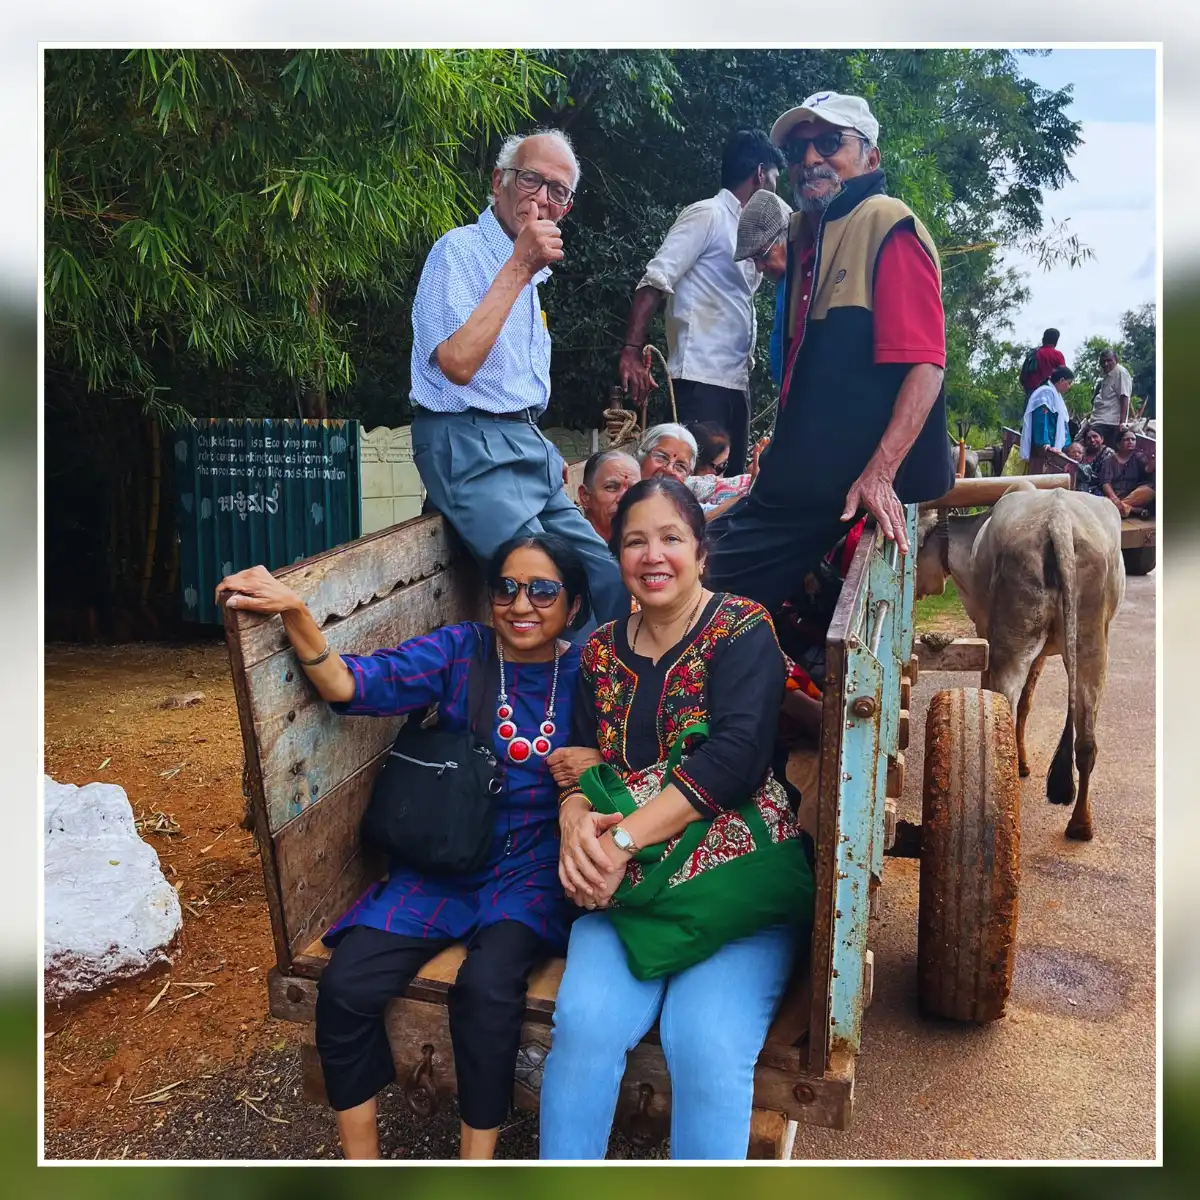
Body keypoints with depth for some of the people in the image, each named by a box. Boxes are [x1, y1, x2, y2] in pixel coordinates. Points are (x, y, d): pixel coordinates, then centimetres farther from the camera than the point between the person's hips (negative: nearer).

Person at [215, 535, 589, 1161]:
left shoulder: (585, 674, 0)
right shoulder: (460, 650, -1)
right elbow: (349, 683, -12)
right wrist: (295, 612, -27)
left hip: (531, 868, -1)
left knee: (487, 985, -29)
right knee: (345, 986, -16)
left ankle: (477, 1157, -5)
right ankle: (359, 1156, 8)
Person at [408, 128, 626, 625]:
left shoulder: (526, 270, 20)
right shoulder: (460, 249, -7)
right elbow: (458, 363, -23)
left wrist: (543, 453, 19)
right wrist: (519, 267, -18)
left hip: (524, 446, 9)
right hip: (471, 449, -9)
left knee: (608, 579, 4)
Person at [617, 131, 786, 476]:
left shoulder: (746, 231, 20)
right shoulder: (707, 214, -4)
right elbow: (655, 281, -13)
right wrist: (631, 352, -21)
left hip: (735, 380, 9)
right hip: (702, 378, -9)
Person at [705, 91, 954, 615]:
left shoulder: (889, 225, -7)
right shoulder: (805, 233, 20)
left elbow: (924, 365, -18)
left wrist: (879, 474, -26)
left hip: (846, 484, -9)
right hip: (800, 473, 9)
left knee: (721, 585, -11)